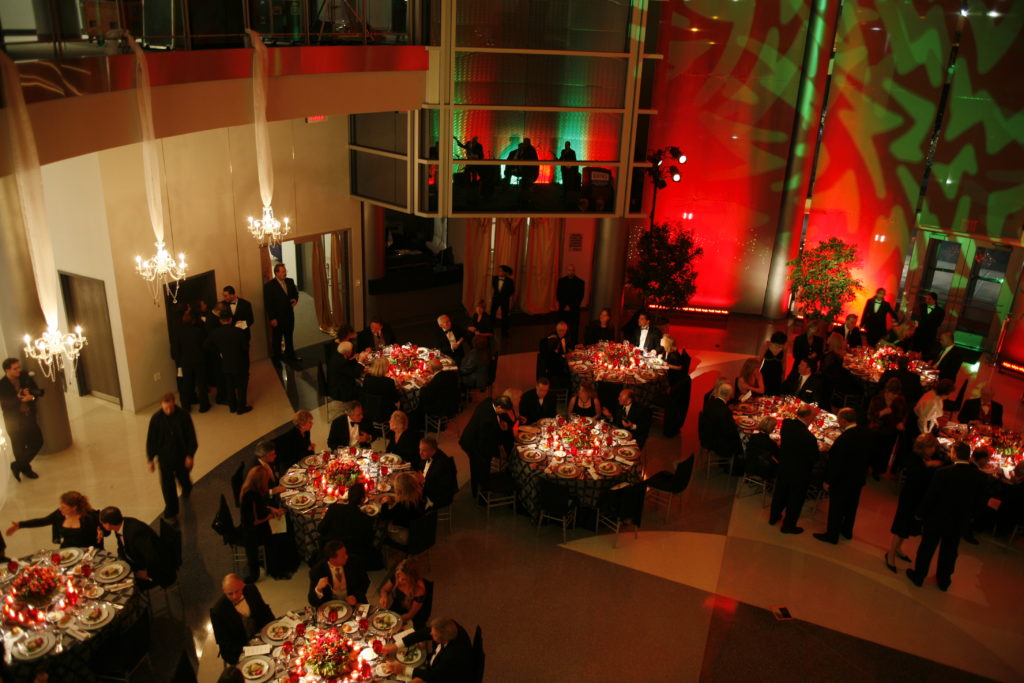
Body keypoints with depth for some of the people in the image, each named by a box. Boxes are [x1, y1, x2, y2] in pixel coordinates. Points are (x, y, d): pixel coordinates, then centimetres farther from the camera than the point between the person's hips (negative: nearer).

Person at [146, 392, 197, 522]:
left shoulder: (184, 416, -16)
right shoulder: (156, 418, -14)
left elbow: (191, 437, -9)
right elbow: (151, 440, -4)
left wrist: (190, 455, -10)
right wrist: (151, 459, 0)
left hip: (182, 456, 0)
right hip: (165, 457, 0)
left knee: (183, 477, 21)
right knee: (167, 485, 2)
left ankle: (186, 489, 57)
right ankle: (170, 512, 14)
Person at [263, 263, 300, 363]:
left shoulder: (290, 281, 1)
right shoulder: (269, 285, -16)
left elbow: (295, 292, 16)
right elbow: (267, 304, -14)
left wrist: (295, 299, -8)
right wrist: (272, 318, -16)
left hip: (289, 314, 5)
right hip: (277, 317, -5)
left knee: (289, 336, 20)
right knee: (277, 339, 9)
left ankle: (290, 355, 37)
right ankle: (276, 359, 23)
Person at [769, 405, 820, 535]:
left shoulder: (786, 423, -18)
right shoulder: (809, 437, -34)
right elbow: (814, 459, -19)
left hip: (783, 468, 6)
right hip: (799, 474, -6)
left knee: (779, 494, 26)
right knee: (795, 500, 16)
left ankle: (774, 517, 46)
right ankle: (788, 526, 33)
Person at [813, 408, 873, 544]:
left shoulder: (844, 439, -31)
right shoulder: (865, 433, -9)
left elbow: (835, 463, -24)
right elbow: (867, 454, 4)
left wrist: (827, 481, -12)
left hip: (842, 480, -7)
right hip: (859, 477, 7)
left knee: (836, 508, 11)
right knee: (851, 506, 25)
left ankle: (832, 536, 26)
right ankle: (847, 531, 43)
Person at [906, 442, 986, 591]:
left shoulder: (943, 472, -24)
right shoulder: (979, 476, -12)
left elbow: (930, 496, -18)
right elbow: (978, 500, -1)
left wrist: (921, 513, -3)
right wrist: (967, 514, 14)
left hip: (938, 518, -3)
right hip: (960, 522, 3)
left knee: (927, 547, 14)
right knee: (949, 551, 20)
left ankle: (918, 576, 28)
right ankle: (944, 581, 35)